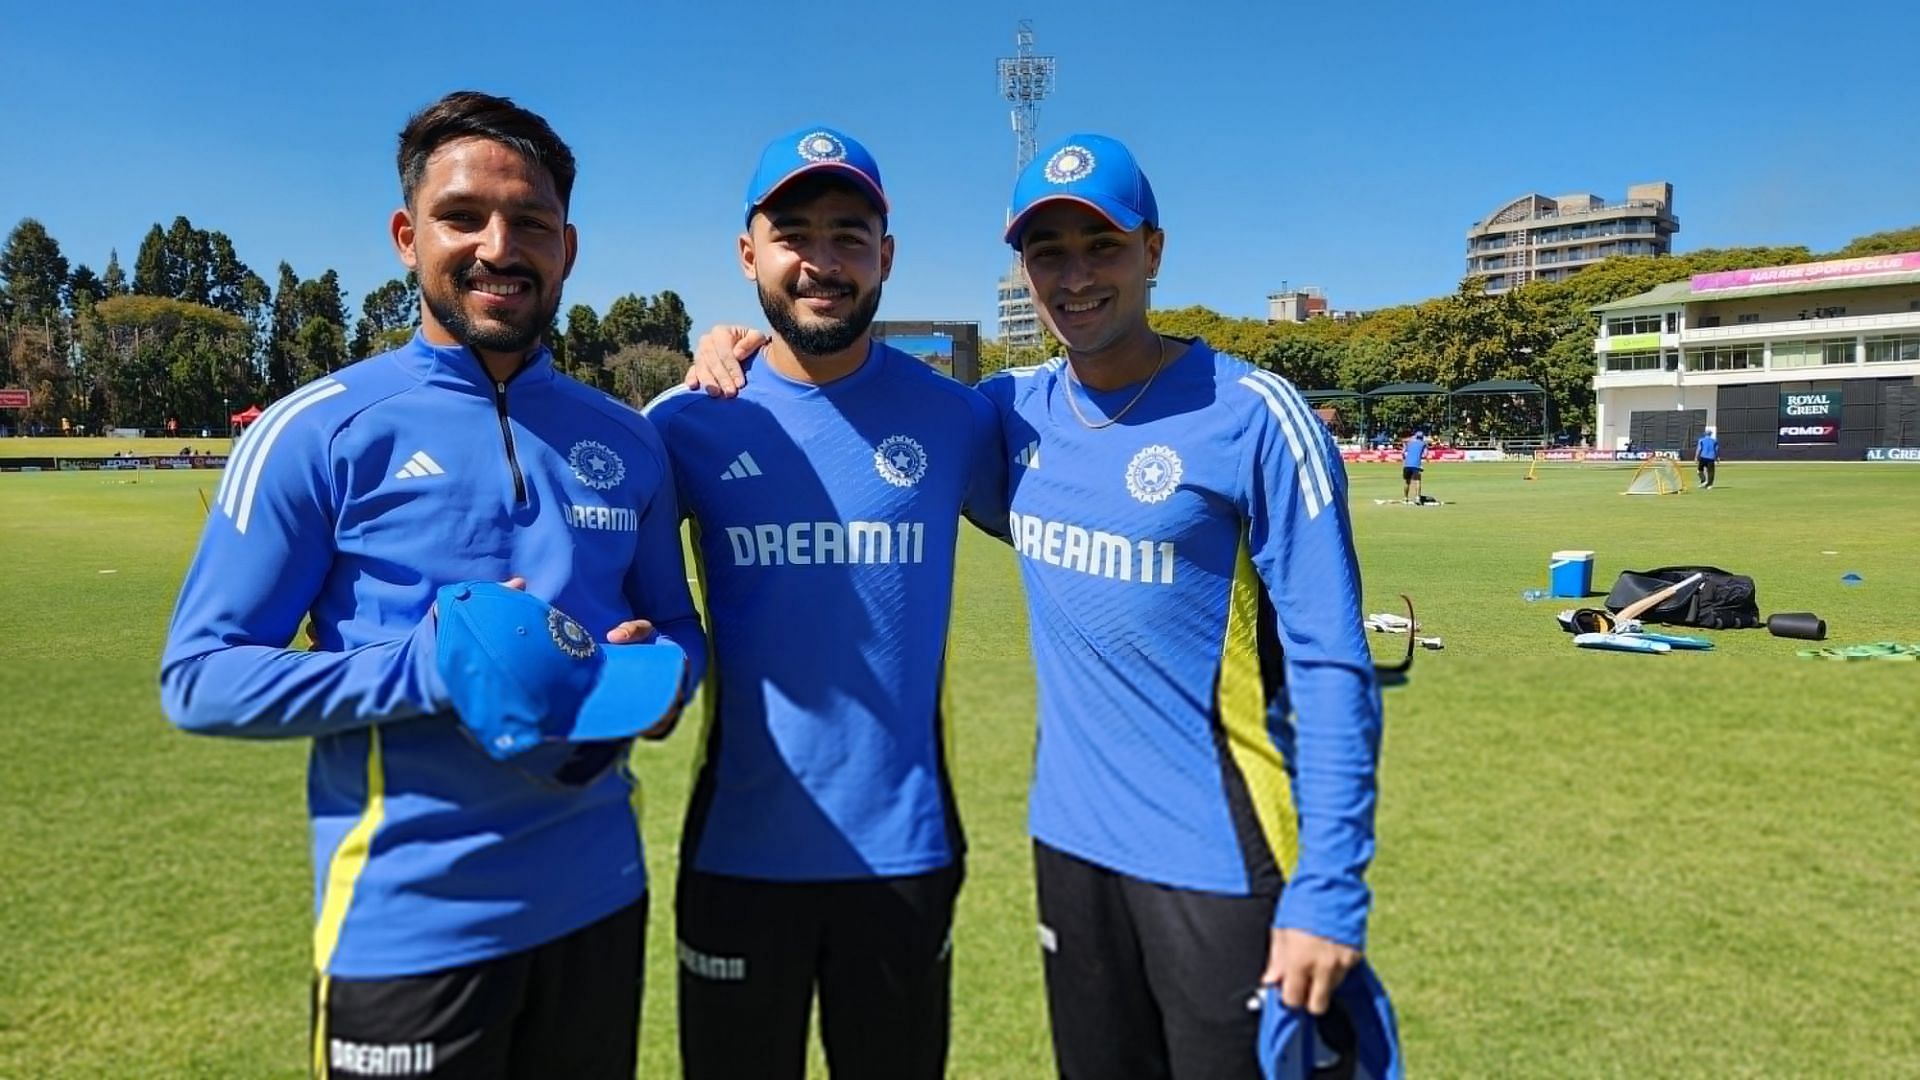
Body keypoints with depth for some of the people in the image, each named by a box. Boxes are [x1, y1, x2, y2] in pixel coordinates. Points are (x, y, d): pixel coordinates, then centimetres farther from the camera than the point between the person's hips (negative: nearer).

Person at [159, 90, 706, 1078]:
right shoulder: (318, 431, -8)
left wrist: (660, 672, -12)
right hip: (411, 927, -4)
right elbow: (200, 675, -9)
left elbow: (675, 621, 12)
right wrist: (431, 668, -22)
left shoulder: (626, 441, 4)